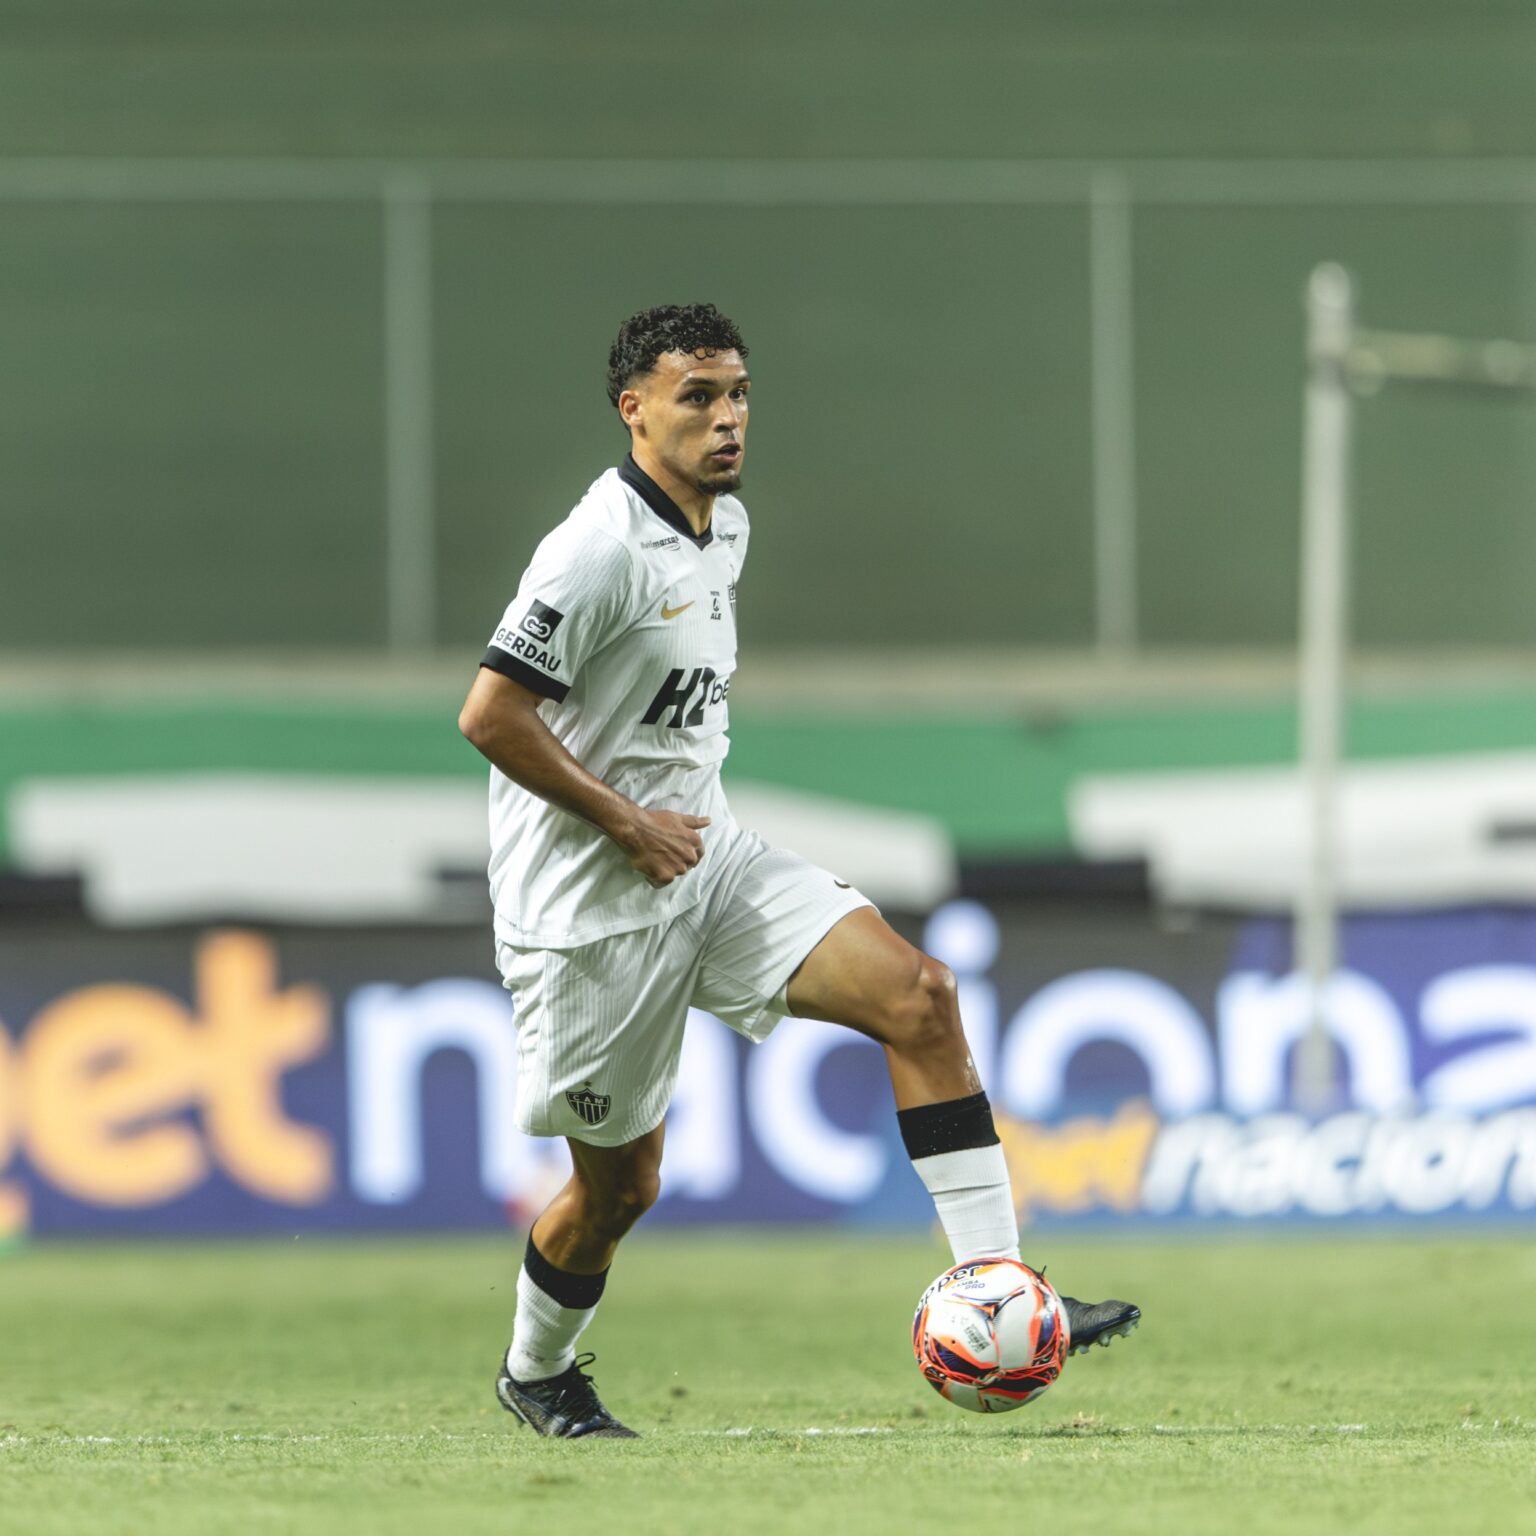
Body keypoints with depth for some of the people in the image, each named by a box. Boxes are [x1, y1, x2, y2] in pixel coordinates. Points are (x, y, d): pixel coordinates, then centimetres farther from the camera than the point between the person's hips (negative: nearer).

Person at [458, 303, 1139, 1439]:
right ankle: (536, 1373, 34)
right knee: (622, 1183, 4)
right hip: (591, 906, -7)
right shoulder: (602, 547, -19)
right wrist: (628, 823, -18)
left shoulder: (728, 525, 9)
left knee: (918, 995, -12)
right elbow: (490, 716, -23)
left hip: (710, 860, 7)